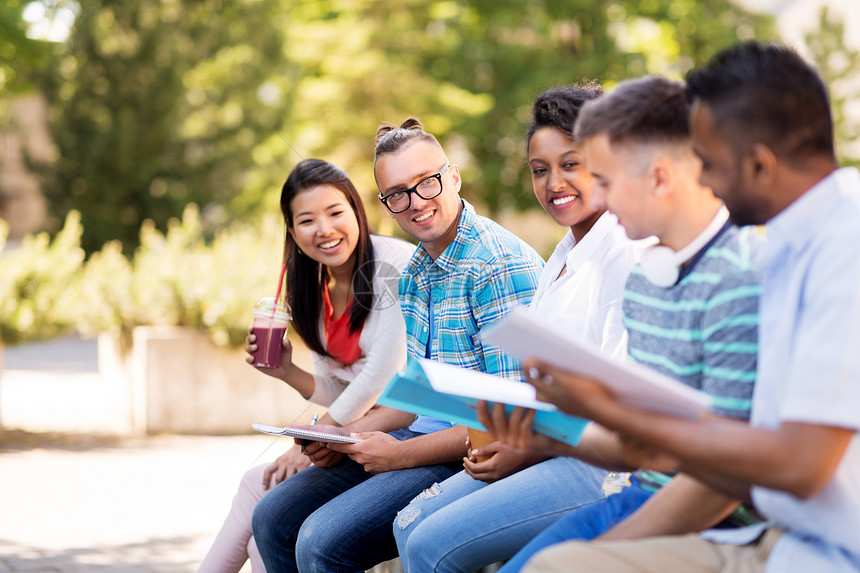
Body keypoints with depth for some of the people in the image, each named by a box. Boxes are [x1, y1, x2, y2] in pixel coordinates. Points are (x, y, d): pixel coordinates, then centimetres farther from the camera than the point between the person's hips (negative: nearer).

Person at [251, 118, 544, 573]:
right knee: (273, 519, 6)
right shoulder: (414, 274, 13)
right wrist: (342, 435, 0)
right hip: (422, 432, 9)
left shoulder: (501, 266, -18)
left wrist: (401, 455, -19)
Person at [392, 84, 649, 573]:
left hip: (599, 462, -9)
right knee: (412, 524, 1)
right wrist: (504, 440, 4)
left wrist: (528, 450, -14)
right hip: (549, 450, 9)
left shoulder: (627, 249, -13)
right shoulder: (565, 253, 18)